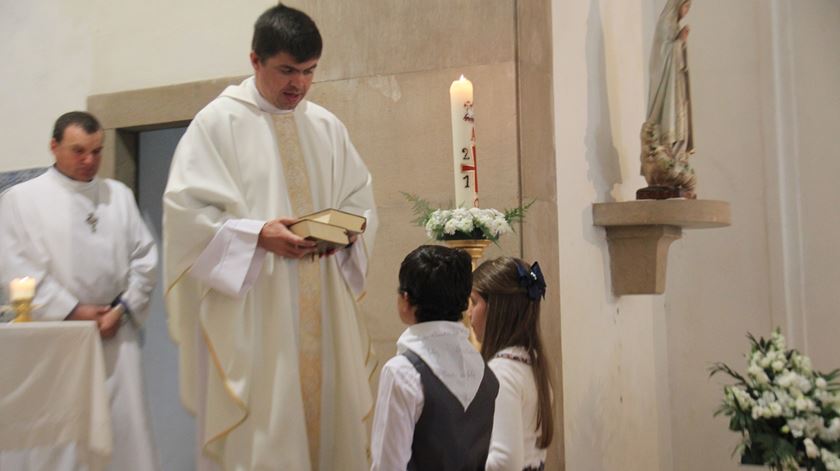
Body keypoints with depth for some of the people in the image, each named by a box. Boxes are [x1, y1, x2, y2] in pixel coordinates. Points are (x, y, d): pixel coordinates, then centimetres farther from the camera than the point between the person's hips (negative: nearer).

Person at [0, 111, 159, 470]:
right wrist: (71, 312, -10)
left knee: (124, 431, 2)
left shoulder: (120, 195, 13)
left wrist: (124, 308, -4)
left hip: (116, 335, 3)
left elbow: (144, 256, 10)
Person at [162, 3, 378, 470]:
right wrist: (257, 234, -19)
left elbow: (362, 203, 16)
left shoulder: (327, 126, 12)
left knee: (330, 420, 9)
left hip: (323, 308, 5)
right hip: (252, 312, -5)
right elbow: (186, 209, -8)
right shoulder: (218, 121, -3)